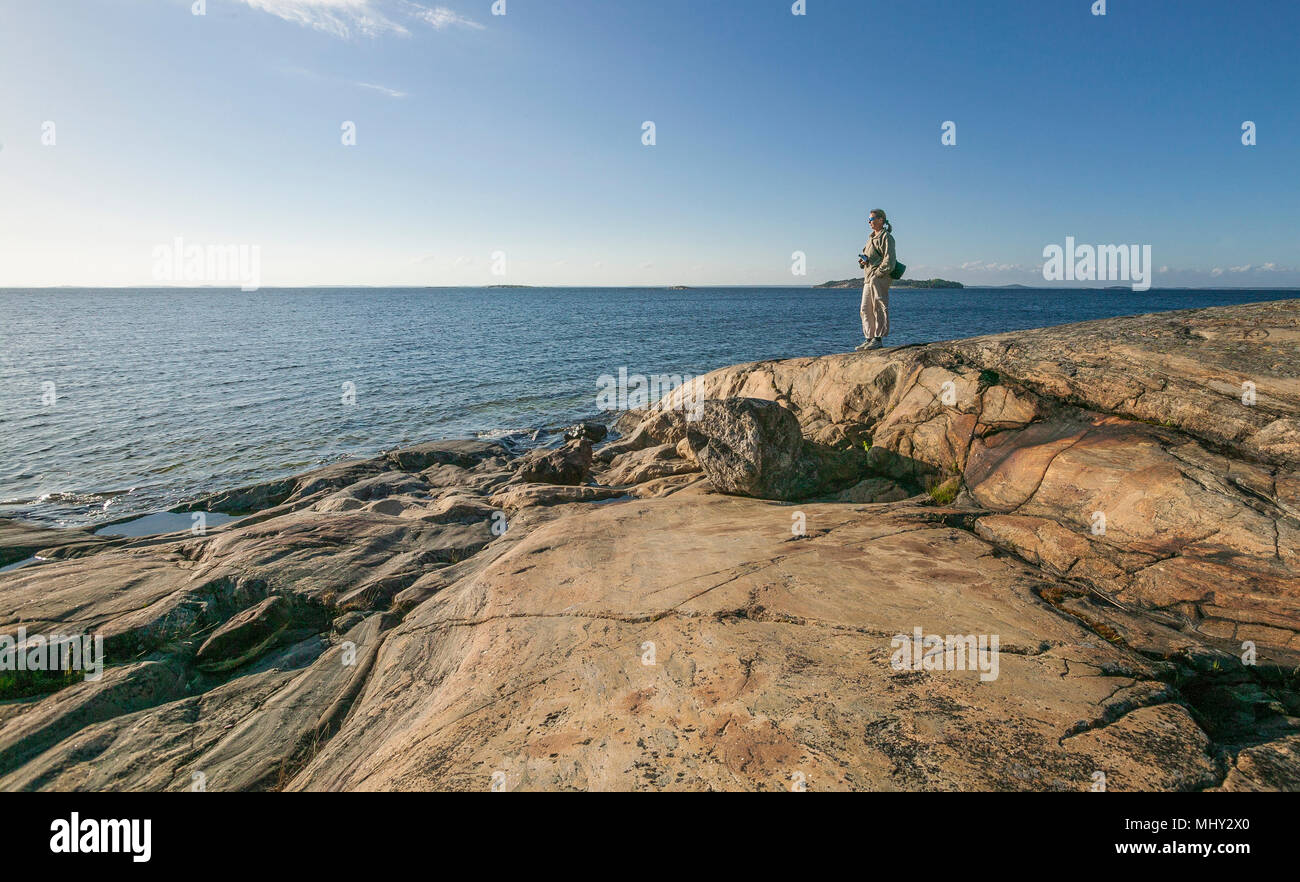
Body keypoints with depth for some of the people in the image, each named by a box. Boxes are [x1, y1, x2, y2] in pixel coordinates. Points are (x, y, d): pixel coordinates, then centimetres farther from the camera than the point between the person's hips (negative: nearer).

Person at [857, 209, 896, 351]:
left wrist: (877, 273, -16)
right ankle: (869, 339, 12)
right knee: (866, 310, 7)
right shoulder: (872, 238, 22)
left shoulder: (886, 237, -5)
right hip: (868, 279, 9)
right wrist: (862, 261, 7)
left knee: (879, 308, -7)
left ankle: (878, 339, -5)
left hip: (880, 278, -9)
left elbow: (889, 260, -13)